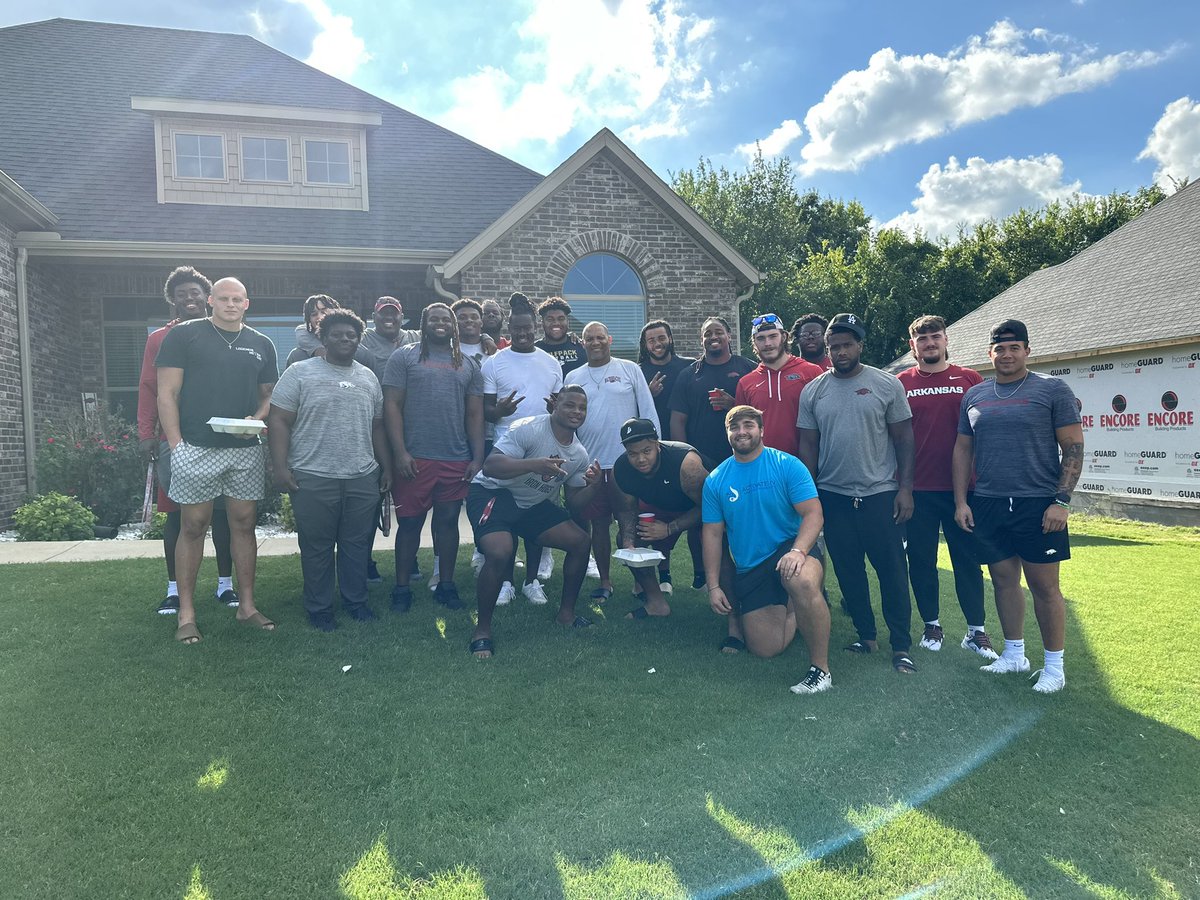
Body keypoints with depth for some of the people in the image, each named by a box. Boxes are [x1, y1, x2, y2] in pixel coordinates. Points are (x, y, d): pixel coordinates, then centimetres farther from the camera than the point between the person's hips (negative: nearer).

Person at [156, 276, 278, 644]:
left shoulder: (261, 345, 11)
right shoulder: (183, 335, 0)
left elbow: (268, 394, 16)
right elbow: (167, 393, -3)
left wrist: (257, 419, -6)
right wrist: (175, 443, -11)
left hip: (246, 450, 3)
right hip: (196, 448, -3)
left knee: (244, 523, 7)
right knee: (193, 526, 2)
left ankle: (246, 605, 17)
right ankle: (186, 612, 12)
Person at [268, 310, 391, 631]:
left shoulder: (368, 377, 13)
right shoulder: (300, 372, -1)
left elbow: (377, 426, 17)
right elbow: (279, 421, -5)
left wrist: (386, 467, 14)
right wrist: (280, 467, -12)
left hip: (363, 478, 4)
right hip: (314, 478, -4)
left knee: (358, 544, 11)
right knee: (316, 547, 6)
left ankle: (356, 601, 26)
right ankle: (318, 609, 19)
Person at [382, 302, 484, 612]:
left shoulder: (469, 365, 13)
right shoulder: (404, 357, 3)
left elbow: (475, 415, 12)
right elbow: (391, 406, -3)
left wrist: (478, 458, 3)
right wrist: (400, 452, -12)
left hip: (457, 461, 3)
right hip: (414, 459, -3)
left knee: (448, 521, 9)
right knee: (409, 523, 4)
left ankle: (446, 585, 21)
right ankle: (402, 589, 15)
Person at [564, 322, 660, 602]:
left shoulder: (630, 370, 3)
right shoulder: (572, 377, 11)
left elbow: (648, 411, 1)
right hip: (591, 464, 3)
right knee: (598, 523, 9)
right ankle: (605, 582, 21)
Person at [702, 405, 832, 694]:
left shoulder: (787, 465, -6)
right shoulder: (715, 480, 3)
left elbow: (813, 513, -13)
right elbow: (712, 534, 6)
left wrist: (798, 551, -32)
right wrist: (713, 586, 1)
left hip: (790, 549, -3)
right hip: (748, 569, 4)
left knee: (803, 583, -40)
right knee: (766, 649, -1)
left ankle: (820, 668, -21)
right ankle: (791, 610, 33)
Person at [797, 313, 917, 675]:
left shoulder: (886, 384, -1)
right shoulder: (813, 391, 5)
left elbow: (903, 438, 0)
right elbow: (808, 445, 7)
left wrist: (905, 488, -6)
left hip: (880, 493, -2)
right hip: (833, 496, 3)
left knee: (892, 570, 0)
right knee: (848, 572, 10)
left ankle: (901, 646, 10)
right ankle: (866, 636, 25)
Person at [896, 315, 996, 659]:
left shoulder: (969, 379, 5)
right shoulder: (901, 383, 4)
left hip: (961, 487, 0)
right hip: (918, 489, 0)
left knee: (968, 559, 6)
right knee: (921, 560, 7)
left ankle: (976, 630, 16)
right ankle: (932, 624, 22)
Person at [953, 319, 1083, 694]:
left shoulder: (1052, 389, 0)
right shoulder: (975, 395, 11)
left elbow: (1073, 448, -3)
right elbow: (962, 450, 13)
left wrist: (1061, 500, -11)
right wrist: (961, 501, 6)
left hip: (1038, 505, -4)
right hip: (987, 505, 4)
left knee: (1044, 585, 1)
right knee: (1004, 579, 11)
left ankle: (1054, 665, 13)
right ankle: (1014, 654, 25)